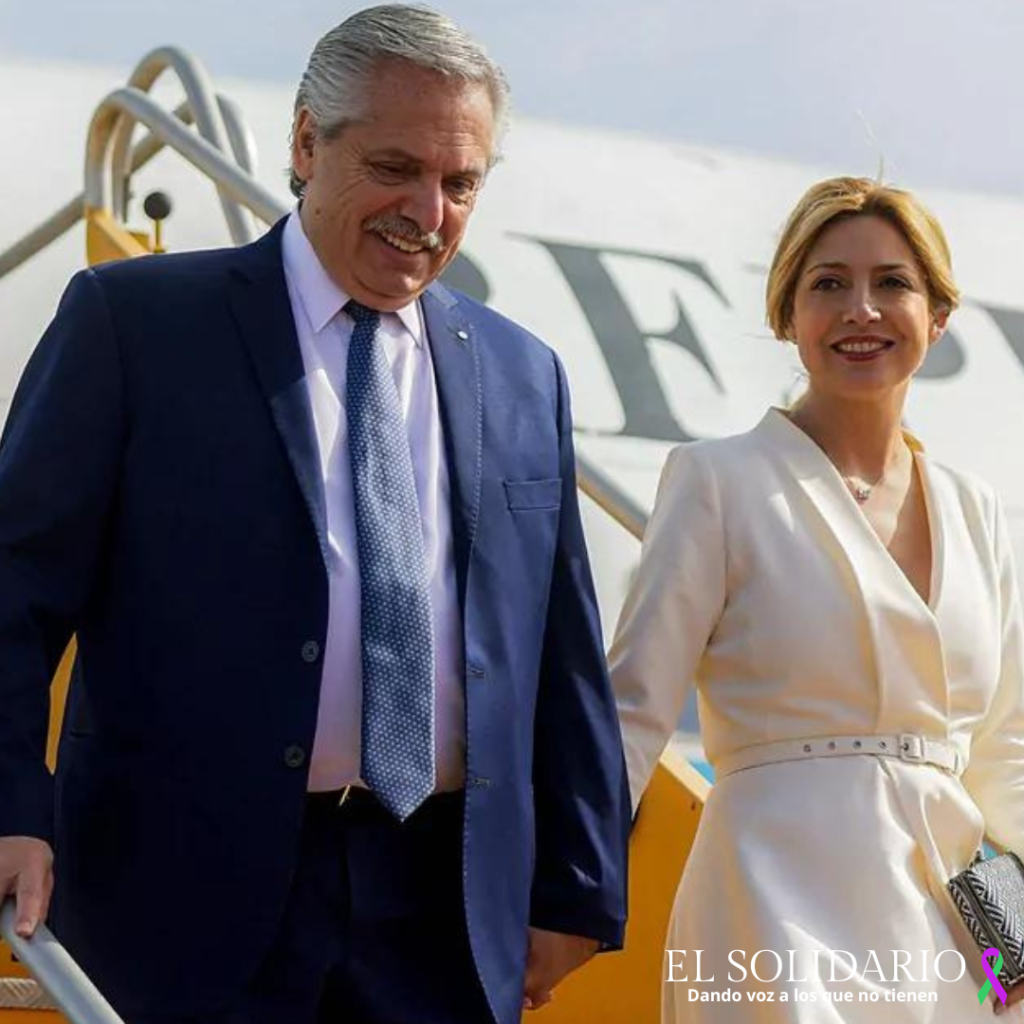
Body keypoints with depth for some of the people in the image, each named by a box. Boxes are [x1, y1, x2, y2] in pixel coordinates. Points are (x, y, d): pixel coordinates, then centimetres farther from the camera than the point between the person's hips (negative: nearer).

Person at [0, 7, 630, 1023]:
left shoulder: (522, 375, 13)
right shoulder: (132, 320, 1)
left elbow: (562, 651, 14)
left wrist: (576, 888, 11)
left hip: (448, 906, 4)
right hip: (197, 892, -4)